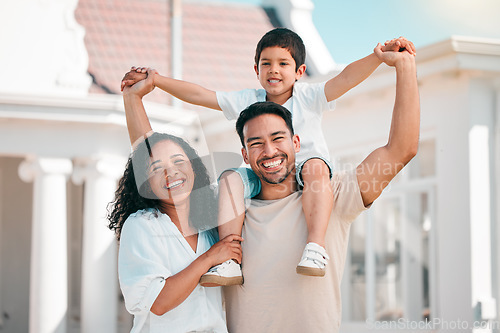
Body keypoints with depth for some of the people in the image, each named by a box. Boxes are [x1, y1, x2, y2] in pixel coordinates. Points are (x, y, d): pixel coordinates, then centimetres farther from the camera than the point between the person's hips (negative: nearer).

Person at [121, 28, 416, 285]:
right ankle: (231, 261, -31)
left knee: (315, 167, -36)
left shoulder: (309, 97, -3)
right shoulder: (247, 101, 5)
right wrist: (152, 79, -2)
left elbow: (346, 78, -19)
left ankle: (316, 246, -44)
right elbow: (198, 95, 4)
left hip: (304, 176, -3)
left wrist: (381, 55, -36)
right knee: (232, 178, -24)